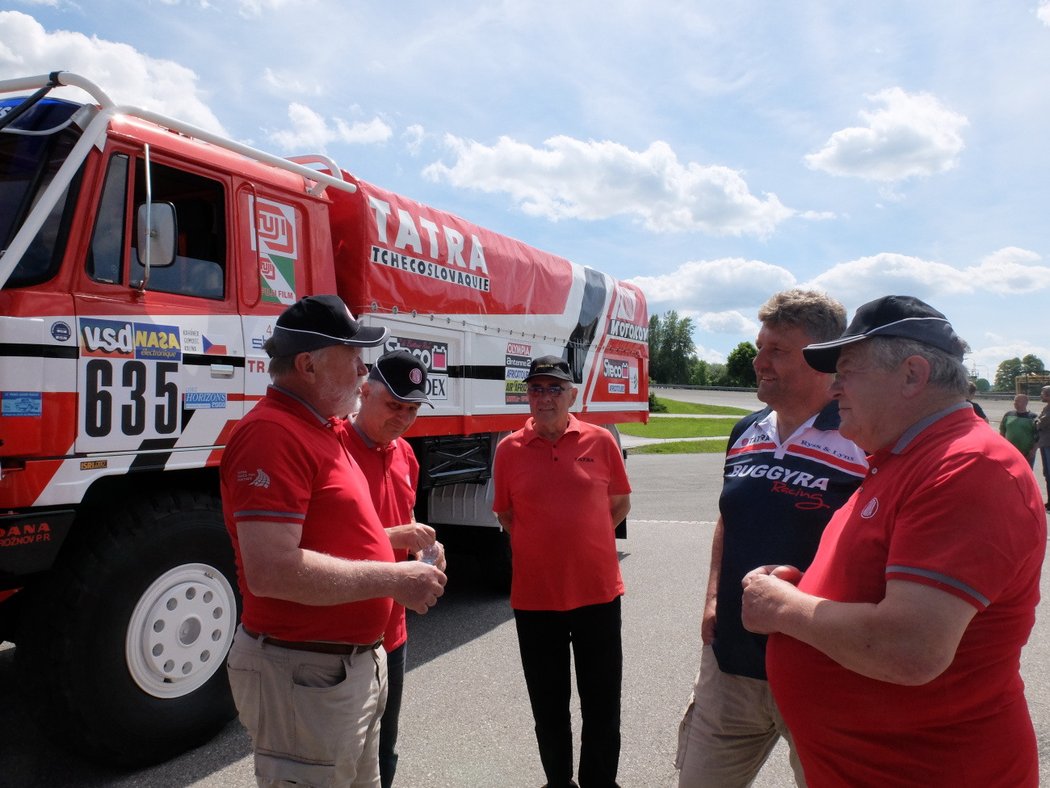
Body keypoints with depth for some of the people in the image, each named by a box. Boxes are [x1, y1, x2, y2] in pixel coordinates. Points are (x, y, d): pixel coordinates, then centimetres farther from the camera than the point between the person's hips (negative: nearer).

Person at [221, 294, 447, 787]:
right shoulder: (273, 434, -22)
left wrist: (395, 540, 7)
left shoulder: (321, 427, 10)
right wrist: (394, 579, -24)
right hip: (306, 674, -10)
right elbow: (271, 571, -31)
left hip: (353, 663, 10)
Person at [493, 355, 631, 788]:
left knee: (602, 704, 13)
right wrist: (541, 546, 2)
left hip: (597, 593, 0)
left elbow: (620, 504, 8)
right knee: (548, 706, 17)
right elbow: (505, 515, 9)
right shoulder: (510, 449, -2)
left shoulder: (600, 441, -3)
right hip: (534, 596, 1)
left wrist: (582, 541, 4)